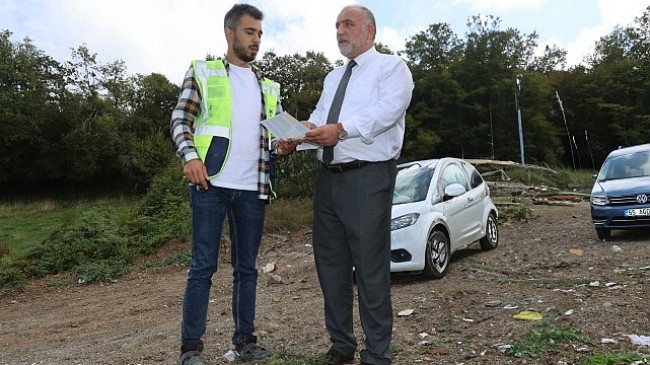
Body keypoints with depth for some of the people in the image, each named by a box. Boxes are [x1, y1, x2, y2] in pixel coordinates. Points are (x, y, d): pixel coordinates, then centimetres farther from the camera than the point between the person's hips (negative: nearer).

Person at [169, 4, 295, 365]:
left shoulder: (269, 87, 18)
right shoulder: (202, 72, 7)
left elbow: (277, 130, 18)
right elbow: (180, 120, 1)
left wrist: (283, 145, -5)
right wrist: (190, 155, -15)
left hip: (253, 187, 4)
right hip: (211, 183, -4)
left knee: (247, 266, 10)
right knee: (204, 265, -1)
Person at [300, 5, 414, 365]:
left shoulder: (391, 67, 2)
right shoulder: (333, 76, 24)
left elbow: (386, 110, -16)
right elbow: (318, 116, 14)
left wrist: (342, 129, -28)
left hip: (368, 177, -7)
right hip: (328, 177, 8)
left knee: (370, 267, -3)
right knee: (330, 264, 11)